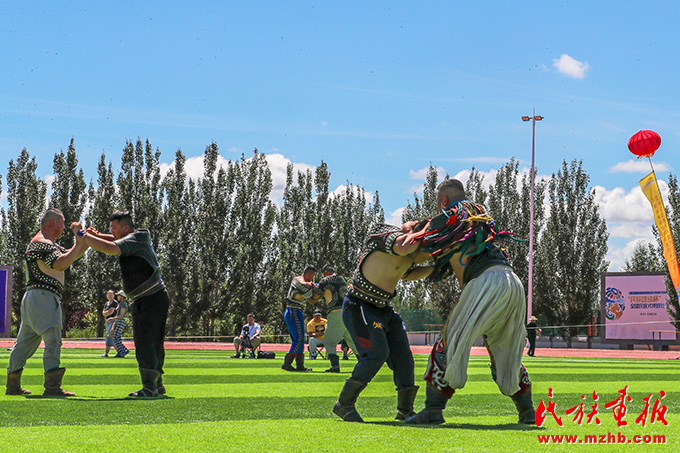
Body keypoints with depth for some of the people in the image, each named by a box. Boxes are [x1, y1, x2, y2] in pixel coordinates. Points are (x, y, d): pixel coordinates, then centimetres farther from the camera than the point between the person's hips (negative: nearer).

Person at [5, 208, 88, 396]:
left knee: (25, 343, 14)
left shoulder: (50, 244, 23)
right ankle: (52, 386, -26)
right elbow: (60, 264, -23)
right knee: (53, 340, -18)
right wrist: (79, 244, -19)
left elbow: (71, 255, 26)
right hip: (42, 296, -11)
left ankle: (13, 386, 20)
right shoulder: (41, 242, -10)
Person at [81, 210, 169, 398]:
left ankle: (149, 387, -19)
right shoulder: (137, 239, 15)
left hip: (152, 300, -10)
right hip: (143, 302, 10)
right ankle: (157, 385, 25)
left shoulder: (134, 240, -15)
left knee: (145, 343, -15)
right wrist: (98, 235, 14)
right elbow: (117, 241, 34)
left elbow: (110, 248, -30)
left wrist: (84, 236, -20)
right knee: (153, 344, 16)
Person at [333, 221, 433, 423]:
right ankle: (343, 404, -10)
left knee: (403, 355, 4)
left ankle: (405, 410, 16)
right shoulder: (390, 236, -20)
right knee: (377, 353, -21)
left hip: (383, 309, 9)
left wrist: (434, 268, 15)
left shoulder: (410, 257, 7)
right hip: (359, 306, -9)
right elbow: (403, 247, -43)